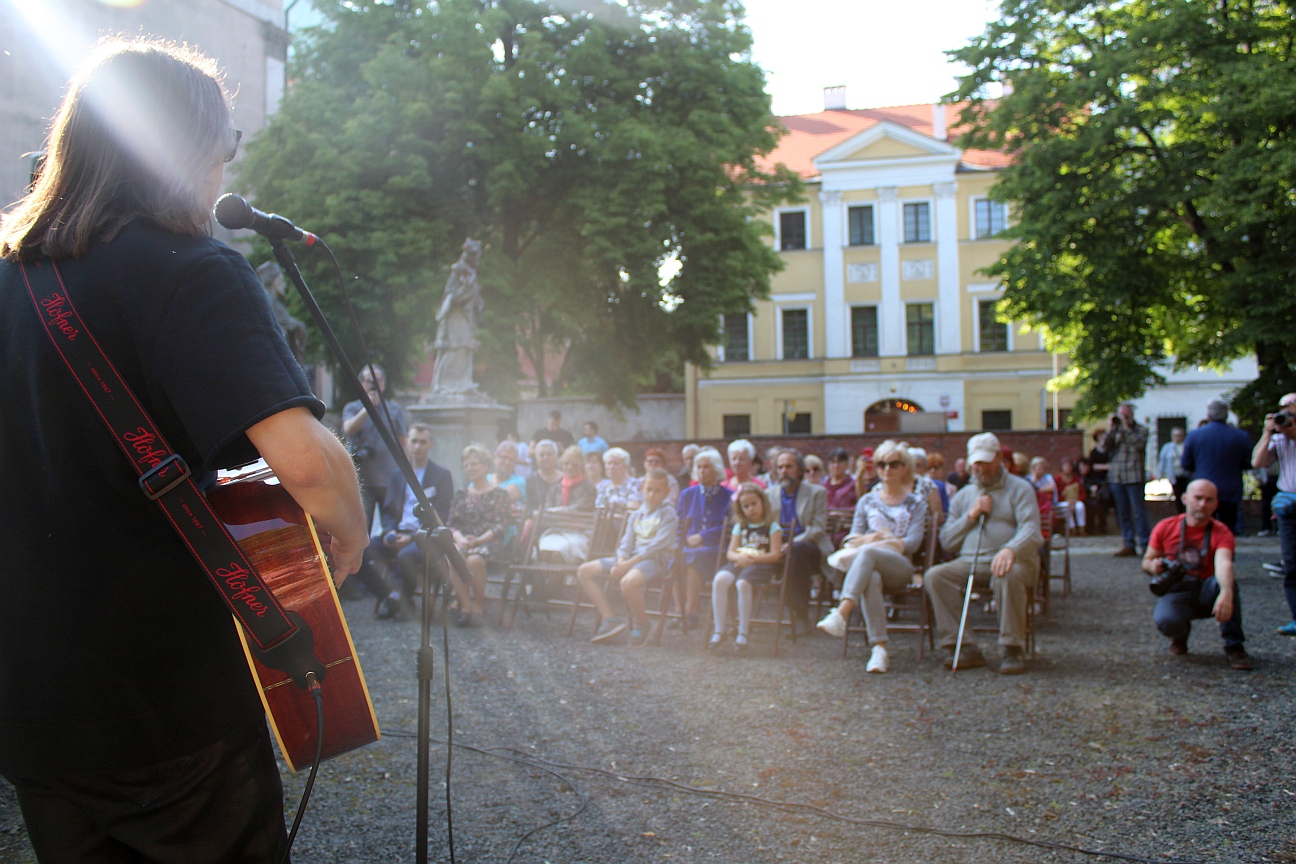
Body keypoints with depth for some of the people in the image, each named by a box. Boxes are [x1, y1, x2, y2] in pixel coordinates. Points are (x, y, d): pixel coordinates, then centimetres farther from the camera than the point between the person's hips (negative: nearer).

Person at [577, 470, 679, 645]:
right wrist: (620, 562, -11)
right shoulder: (636, 515, 19)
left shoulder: (667, 514, -3)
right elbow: (626, 542, 11)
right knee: (584, 571, -3)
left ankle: (641, 624, -12)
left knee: (628, 582, -40)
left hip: (655, 560, -8)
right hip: (629, 559, 8)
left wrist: (629, 564, -19)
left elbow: (657, 545, -14)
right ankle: (610, 618, -7)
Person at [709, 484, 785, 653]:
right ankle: (718, 631, -25)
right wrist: (739, 557, -11)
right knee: (719, 580, -28)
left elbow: (775, 555, -4)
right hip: (739, 563, 4)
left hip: (761, 565, -4)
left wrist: (752, 559, -16)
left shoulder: (772, 526, 7)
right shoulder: (740, 526, 21)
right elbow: (730, 553, 14)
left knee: (743, 583, -37)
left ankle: (743, 633, -28)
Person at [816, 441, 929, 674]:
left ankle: (841, 614, -56)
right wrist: (867, 538, -10)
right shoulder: (867, 501, 22)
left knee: (868, 553, -37)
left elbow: (913, 542, 0)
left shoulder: (916, 502, 14)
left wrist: (875, 543, -12)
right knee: (871, 579, -39)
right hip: (869, 565, 2)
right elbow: (852, 538, 14)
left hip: (900, 566, -2)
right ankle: (879, 648, -47)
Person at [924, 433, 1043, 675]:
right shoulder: (963, 496, 22)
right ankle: (965, 647, -24)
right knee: (935, 576, -23)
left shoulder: (1019, 488, 8)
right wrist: (971, 516, 0)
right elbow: (946, 541, 15)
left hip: (1014, 559, -4)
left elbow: (1031, 530, -9)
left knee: (1008, 575, -39)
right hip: (970, 562, 4)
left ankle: (1012, 649, -27)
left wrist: (1010, 550, -30)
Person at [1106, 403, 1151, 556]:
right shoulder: (1116, 431, 15)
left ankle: (1144, 544, -3)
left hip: (1134, 477, -5)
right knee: (1123, 513, 7)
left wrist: (1127, 428, -12)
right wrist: (1110, 429, -4)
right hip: (1116, 477, 5)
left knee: (1139, 511, -6)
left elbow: (1140, 444, -15)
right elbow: (1106, 448, 4)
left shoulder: (1141, 430, 4)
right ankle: (1129, 544, 13)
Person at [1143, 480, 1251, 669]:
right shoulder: (1165, 527, -3)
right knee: (1165, 621, -35)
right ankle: (1181, 633, 7)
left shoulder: (1221, 532, -10)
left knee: (1227, 581, -35)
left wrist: (1226, 594, -52)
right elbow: (1146, 561, 8)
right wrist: (1153, 566, -19)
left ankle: (1234, 647, -20)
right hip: (1176, 592, 0)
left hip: (1206, 593, 0)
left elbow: (1223, 563, -32)